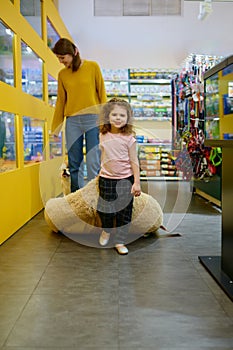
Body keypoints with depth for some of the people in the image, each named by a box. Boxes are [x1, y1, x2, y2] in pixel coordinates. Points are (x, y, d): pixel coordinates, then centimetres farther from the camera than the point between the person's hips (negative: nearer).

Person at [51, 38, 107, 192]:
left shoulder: (93, 67, 3)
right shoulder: (62, 74, 11)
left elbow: (102, 93, 3)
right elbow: (60, 101, 14)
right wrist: (55, 130, 13)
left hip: (93, 120, -3)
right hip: (72, 122, 3)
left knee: (94, 165, -5)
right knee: (74, 165, 4)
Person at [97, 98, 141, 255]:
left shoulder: (129, 137, -9)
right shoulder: (103, 135, 1)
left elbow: (134, 161, -7)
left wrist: (137, 183, -10)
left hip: (125, 179, -2)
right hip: (106, 178, 2)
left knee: (124, 212, 4)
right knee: (105, 210, 9)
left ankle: (120, 241, 20)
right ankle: (106, 230, 40)